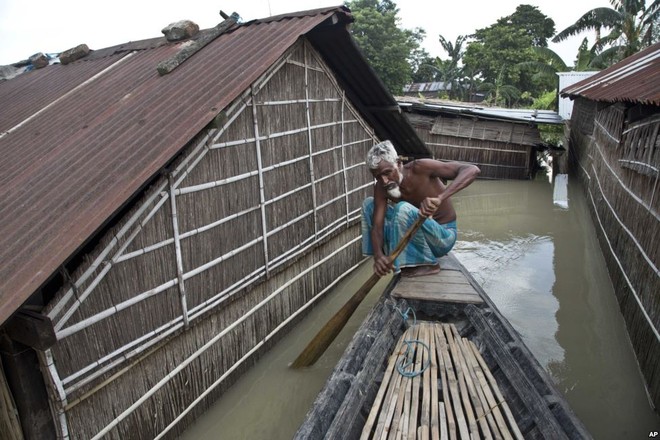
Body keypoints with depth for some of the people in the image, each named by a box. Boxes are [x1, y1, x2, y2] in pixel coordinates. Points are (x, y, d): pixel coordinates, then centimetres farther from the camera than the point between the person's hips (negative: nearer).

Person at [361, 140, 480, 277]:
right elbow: (377, 225, -17)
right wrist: (378, 255, -38)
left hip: (443, 236, -5)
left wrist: (439, 198, -50)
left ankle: (428, 264, -13)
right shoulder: (381, 188, -12)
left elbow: (472, 170, -34)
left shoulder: (420, 168, -26)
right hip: (417, 233, 6)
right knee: (369, 204, -3)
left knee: (403, 209, -33)